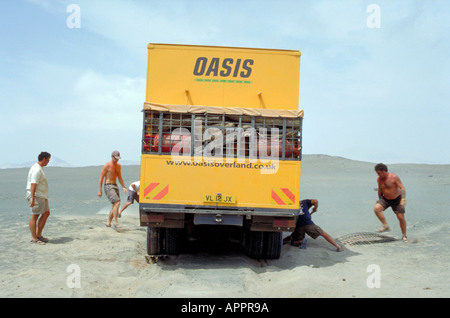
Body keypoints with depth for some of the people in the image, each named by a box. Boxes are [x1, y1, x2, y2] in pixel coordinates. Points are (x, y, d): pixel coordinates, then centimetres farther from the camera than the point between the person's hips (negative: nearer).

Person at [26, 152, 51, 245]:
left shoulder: (40, 168, 17)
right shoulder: (37, 170, -17)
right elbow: (33, 185, -24)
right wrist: (32, 199, -28)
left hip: (42, 196, 11)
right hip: (36, 196, -11)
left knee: (46, 213, 11)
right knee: (35, 216, -4)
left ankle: (39, 235, 17)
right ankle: (34, 238, 1)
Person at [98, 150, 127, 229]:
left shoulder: (118, 166, 12)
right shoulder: (107, 165, -9)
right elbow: (101, 178, -9)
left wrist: (124, 187, 8)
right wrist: (99, 190, -12)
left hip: (115, 186, 8)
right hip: (108, 186, -8)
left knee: (115, 206, 8)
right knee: (117, 203, -21)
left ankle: (108, 222, 20)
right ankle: (116, 223, -19)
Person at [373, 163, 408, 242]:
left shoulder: (394, 177, -18)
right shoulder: (379, 179, -3)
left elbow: (402, 188, -19)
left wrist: (403, 199, -31)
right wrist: (380, 200, 19)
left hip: (396, 199, -4)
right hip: (385, 199, 4)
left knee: (401, 217, -3)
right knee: (376, 208, -23)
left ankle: (404, 236, 16)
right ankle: (385, 226, -13)